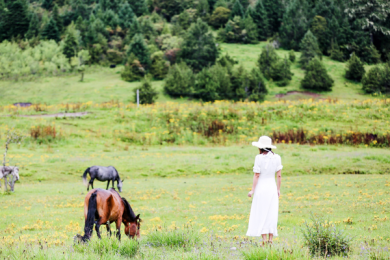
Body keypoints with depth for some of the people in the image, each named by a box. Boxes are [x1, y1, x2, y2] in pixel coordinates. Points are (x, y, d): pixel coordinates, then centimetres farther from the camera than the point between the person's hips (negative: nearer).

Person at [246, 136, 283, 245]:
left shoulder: (259, 158, -12)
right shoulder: (277, 158, -1)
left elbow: (256, 175, -10)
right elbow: (279, 175, 1)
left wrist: (252, 190, -4)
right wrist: (278, 189, 11)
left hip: (261, 188, -3)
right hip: (272, 187, 3)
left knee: (261, 213, 3)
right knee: (271, 214, 8)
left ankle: (264, 239, -3)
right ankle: (271, 239, 5)